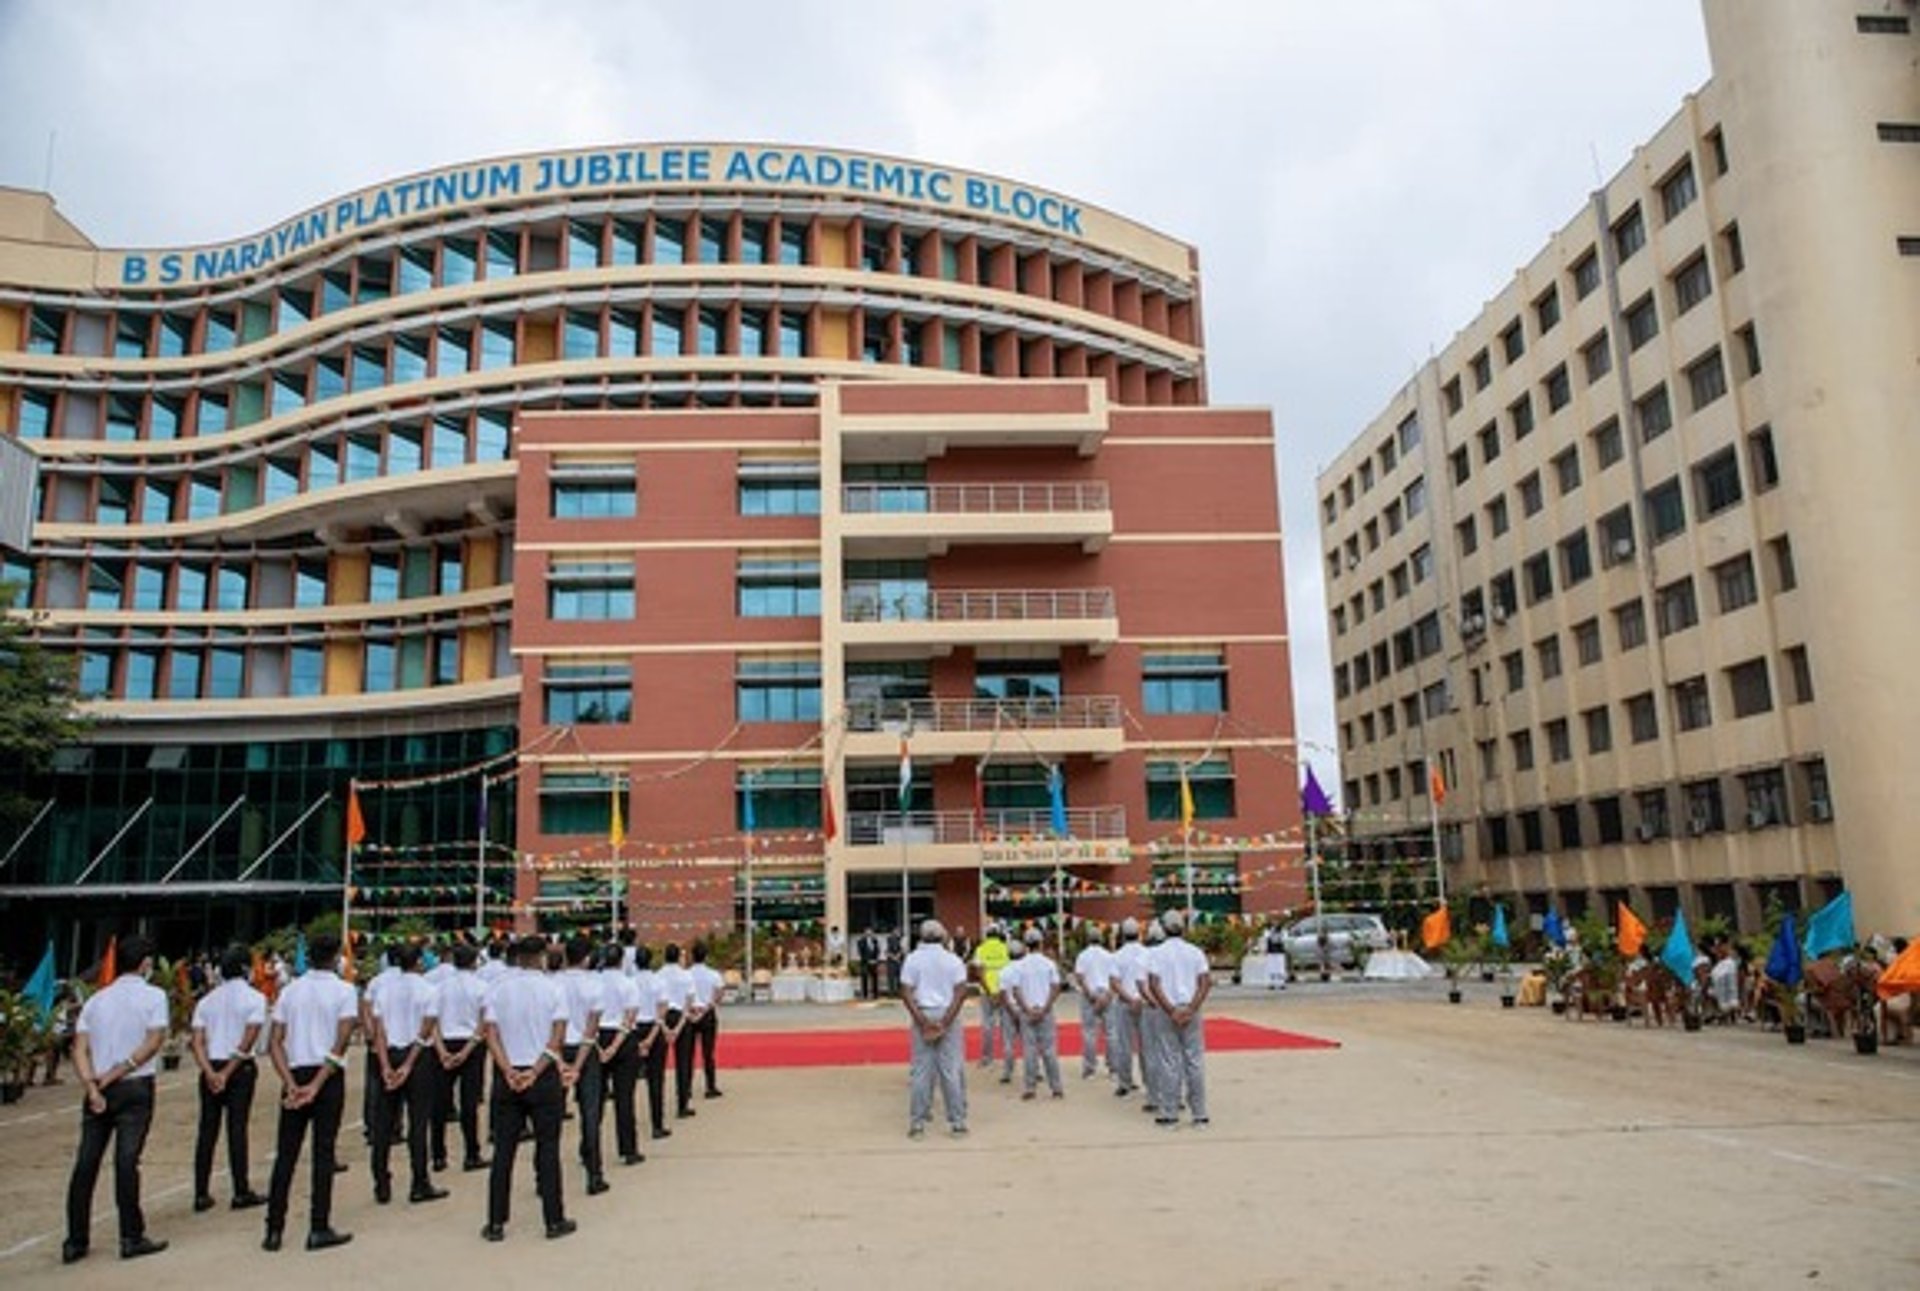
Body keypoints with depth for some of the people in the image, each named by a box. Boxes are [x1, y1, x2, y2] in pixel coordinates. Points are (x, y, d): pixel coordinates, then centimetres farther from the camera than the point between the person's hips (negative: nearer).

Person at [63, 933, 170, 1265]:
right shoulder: (153, 995, -2)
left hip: (98, 1090, 5)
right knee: (126, 1161, -3)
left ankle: (75, 1242, 14)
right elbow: (153, 1042, -12)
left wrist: (91, 1087, -7)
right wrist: (116, 1074, -7)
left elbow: (79, 1049, 1)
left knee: (85, 1163, 8)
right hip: (135, 1088, -4)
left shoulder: (96, 999, 11)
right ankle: (132, 1238, 2)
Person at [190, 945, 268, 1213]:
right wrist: (227, 1073, -10)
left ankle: (201, 1194, 10)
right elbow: (248, 1041, -12)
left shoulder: (206, 1000, 10)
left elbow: (198, 1042, -1)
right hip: (240, 1069, -4)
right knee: (237, 1128, 0)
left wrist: (210, 1072, -10)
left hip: (211, 1069, 4)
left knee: (207, 1130, 7)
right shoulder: (254, 998, -3)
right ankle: (241, 1192, 3)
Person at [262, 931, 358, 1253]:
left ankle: (274, 1230, 12)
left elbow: (275, 1043, -1)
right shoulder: (344, 991, -5)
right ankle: (318, 1229, 5)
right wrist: (317, 1085, -13)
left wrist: (291, 1082, -8)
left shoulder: (290, 990, 7)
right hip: (329, 1076, -3)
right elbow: (341, 1043, -14)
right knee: (323, 1152, 3)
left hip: (296, 1075, 3)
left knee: (285, 1153, 10)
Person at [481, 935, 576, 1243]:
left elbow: (491, 1035, -6)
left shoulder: (497, 989, 1)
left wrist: (509, 1072, -12)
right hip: (545, 1077, -2)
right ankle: (554, 1221, 10)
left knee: (503, 1150, 9)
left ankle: (496, 1223, 13)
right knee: (548, 1148, 5)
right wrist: (535, 1072, -13)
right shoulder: (553, 989, -5)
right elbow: (557, 1039, -11)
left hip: (507, 1078, 2)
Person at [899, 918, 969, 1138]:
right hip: (948, 1016, 0)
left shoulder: (912, 959, 2)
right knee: (952, 1070, 5)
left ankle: (917, 1122, 7)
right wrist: (946, 1020, -12)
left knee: (920, 1071, 5)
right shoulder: (953, 960, 2)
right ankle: (957, 1122, 8)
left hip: (922, 1016, 0)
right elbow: (961, 992, -8)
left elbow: (906, 993, -7)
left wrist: (922, 1021, -11)